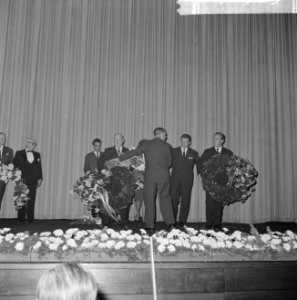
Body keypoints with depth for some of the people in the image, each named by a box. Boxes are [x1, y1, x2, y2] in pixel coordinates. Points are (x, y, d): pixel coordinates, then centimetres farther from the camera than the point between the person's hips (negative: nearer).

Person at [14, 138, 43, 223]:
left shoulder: (37, 154, 15)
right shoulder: (19, 153, 7)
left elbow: (39, 167, 12)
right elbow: (15, 165, 4)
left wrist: (40, 178, 3)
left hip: (33, 181, 2)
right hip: (22, 180, -2)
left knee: (31, 200, -2)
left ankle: (30, 218, 2)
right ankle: (21, 218, 8)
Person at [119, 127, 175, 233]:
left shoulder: (146, 144, 2)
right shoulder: (167, 146, 4)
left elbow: (134, 152, 3)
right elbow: (169, 162, 8)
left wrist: (119, 159, 12)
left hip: (150, 175, -1)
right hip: (164, 176, 1)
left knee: (149, 200, 4)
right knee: (165, 198, 11)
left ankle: (150, 226, 4)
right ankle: (171, 223, 8)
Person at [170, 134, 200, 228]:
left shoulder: (194, 153, 10)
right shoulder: (174, 151, 9)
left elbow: (198, 164, 20)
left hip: (187, 181, 1)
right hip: (175, 180, 0)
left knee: (185, 201, 0)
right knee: (173, 200, -3)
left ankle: (182, 222, 8)